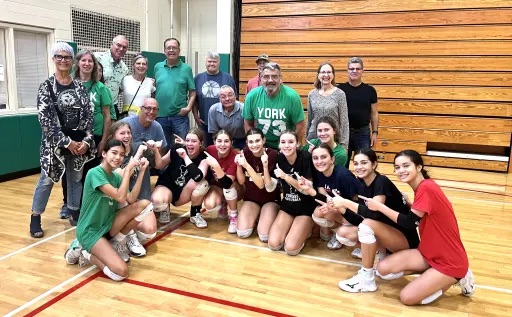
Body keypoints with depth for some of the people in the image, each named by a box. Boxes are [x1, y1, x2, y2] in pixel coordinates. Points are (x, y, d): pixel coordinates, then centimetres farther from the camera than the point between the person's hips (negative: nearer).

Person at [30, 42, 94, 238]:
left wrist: (86, 140, -8)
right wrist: (66, 142, -14)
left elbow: (89, 115, 3)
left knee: (76, 178, 12)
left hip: (79, 142, 3)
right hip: (55, 143, -3)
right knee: (47, 180, 2)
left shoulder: (79, 86, 5)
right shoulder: (47, 87, -4)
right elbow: (45, 119, -10)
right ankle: (35, 217, 17)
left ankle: (74, 212, 27)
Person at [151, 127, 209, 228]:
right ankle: (164, 208, 8)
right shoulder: (177, 148, -14)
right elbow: (160, 165, -2)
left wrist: (185, 157, -34)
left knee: (202, 183, -33)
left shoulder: (204, 158, -17)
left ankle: (195, 214, -4)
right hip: (168, 185, 0)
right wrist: (155, 151, -21)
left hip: (186, 191, 0)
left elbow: (198, 177, -38)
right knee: (157, 201, -34)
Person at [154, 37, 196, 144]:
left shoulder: (186, 68, 1)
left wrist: (188, 107, -12)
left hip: (180, 116, -2)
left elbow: (192, 92, 0)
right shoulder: (157, 67, 8)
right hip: (160, 115, 2)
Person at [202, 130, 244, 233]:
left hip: (234, 189, -2)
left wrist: (216, 165, -48)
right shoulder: (209, 150, -19)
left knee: (228, 186, -36)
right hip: (216, 186, 2)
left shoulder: (235, 156, -30)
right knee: (209, 205, -27)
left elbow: (227, 183, -38)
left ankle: (234, 216, -12)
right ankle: (222, 206, 11)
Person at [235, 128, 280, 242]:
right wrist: (239, 165, -19)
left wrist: (246, 165, -31)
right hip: (251, 197, 3)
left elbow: (261, 184, -22)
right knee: (242, 233, -16)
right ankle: (256, 217, 14)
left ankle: (263, 217, 11)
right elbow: (241, 181, -2)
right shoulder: (245, 153, -7)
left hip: (270, 199, -3)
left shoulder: (272, 155, -19)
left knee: (264, 236, -21)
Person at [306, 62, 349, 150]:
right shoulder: (312, 94, 4)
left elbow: (344, 121, -5)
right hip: (314, 138, 2)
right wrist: (306, 138, 14)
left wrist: (344, 145, -8)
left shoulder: (339, 94, -5)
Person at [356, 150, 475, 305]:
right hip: (430, 252, 9)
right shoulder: (423, 187, 7)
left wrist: (379, 206, -17)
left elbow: (409, 222, -23)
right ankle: (431, 274, 7)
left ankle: (454, 278, 5)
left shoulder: (426, 188, -23)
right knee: (384, 268, -6)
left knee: (407, 297, -13)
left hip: (450, 260, -8)